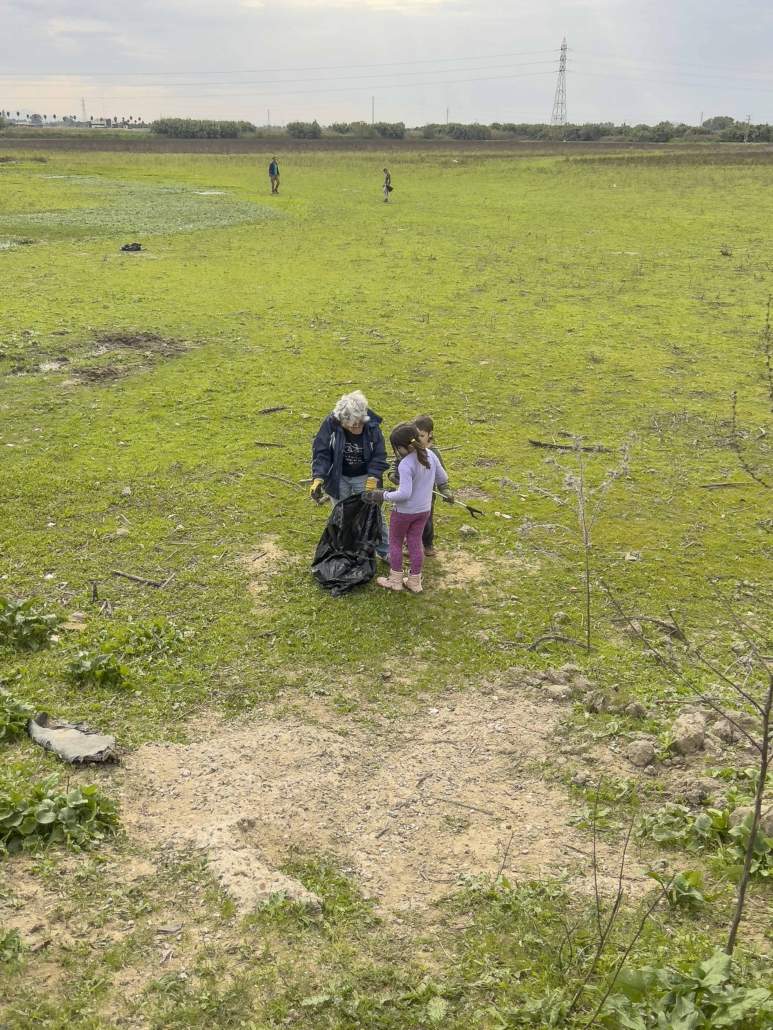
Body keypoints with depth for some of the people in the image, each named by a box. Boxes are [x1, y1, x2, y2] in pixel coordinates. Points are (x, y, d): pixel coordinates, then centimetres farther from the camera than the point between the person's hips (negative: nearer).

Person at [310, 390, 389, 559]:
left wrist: (373, 479, -23)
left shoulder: (372, 426, -19)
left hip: (364, 477, 0)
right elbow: (321, 452, -17)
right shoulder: (331, 424, -21)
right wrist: (318, 479, -28)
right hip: (339, 478, 0)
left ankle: (385, 551, 25)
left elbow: (379, 456, -11)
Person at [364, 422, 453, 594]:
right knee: (415, 543, 17)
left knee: (395, 543, 14)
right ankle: (415, 581, 26)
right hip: (424, 510, 7)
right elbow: (442, 478, 7)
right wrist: (445, 491, 27)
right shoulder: (430, 455, -6)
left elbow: (404, 494, -31)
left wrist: (382, 496, -21)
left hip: (404, 511, -6)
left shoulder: (405, 465, -28)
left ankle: (395, 580, 25)